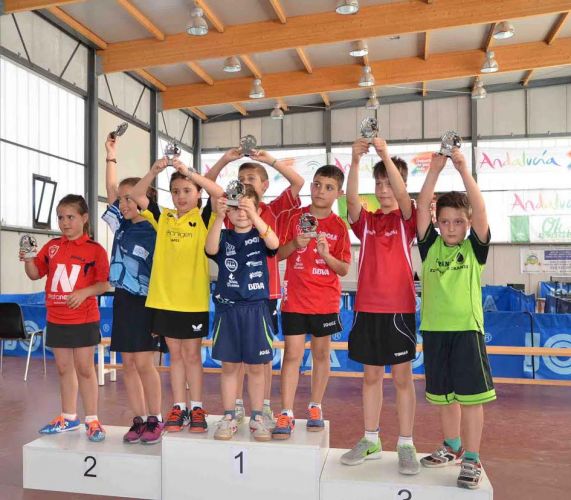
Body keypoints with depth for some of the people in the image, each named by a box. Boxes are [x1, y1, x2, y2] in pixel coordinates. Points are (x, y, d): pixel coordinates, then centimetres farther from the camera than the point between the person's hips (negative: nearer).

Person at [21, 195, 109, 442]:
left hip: (84, 320, -5)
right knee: (64, 369, 14)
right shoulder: (52, 246, 6)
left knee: (84, 369, 2)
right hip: (56, 319, 5)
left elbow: (104, 284, -8)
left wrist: (84, 292, -24)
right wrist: (28, 259, -9)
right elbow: (35, 274, 10)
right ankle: (68, 417, 27)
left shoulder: (95, 249, -8)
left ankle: (92, 420, 13)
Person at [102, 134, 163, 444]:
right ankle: (139, 420, 17)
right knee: (128, 364, 8)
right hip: (123, 301, 7)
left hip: (146, 303, -7)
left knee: (144, 363, -4)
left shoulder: (156, 234, -11)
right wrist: (111, 156, 6)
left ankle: (155, 420, 10)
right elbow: (111, 189, 10)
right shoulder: (122, 225, 8)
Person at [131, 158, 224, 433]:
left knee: (192, 354, 7)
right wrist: (154, 170, -12)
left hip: (194, 298, -3)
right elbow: (136, 195, 1)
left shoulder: (204, 218, -1)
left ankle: (197, 408, 19)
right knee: (175, 354, 12)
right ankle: (178, 407, 22)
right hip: (165, 297, 3)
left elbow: (220, 194, -17)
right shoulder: (163, 218, 8)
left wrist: (190, 173, -22)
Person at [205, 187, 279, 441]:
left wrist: (253, 216, -32)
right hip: (227, 308, 1)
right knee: (229, 365, 8)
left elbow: (274, 244, -20)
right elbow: (211, 249, -17)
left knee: (255, 366, 7)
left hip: (256, 307, -1)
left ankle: (257, 417, 20)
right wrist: (219, 217, -30)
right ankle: (229, 417, 20)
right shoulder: (224, 236, 5)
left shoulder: (260, 235, 3)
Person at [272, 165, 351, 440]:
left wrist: (326, 254, -19)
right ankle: (286, 414, 3)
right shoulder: (296, 217, 1)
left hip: (325, 301, 1)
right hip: (295, 298, 0)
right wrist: (295, 245, -16)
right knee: (292, 354, -3)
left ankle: (315, 409, 26)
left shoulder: (339, 226, 0)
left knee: (321, 353, 11)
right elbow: (278, 253, 3)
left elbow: (344, 269, -2)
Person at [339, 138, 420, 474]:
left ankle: (406, 445, 15)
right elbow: (352, 198, -12)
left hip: (399, 308, -3)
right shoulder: (366, 221, 8)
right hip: (367, 307, 3)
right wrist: (356, 161, -26)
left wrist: (386, 155, -29)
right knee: (372, 376, 12)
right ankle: (371, 441, 23)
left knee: (403, 377, 5)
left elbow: (402, 196, -19)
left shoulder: (407, 219, 1)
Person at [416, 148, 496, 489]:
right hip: (434, 329, 3)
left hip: (467, 329, -3)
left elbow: (481, 210, -13)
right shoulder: (430, 246, 5)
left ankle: (473, 460, 13)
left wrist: (463, 169, -18)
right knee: (445, 396, 16)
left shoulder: (475, 248, 0)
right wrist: (435, 170, -11)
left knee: (471, 396, 1)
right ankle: (453, 448, 35)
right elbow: (422, 207, -4)